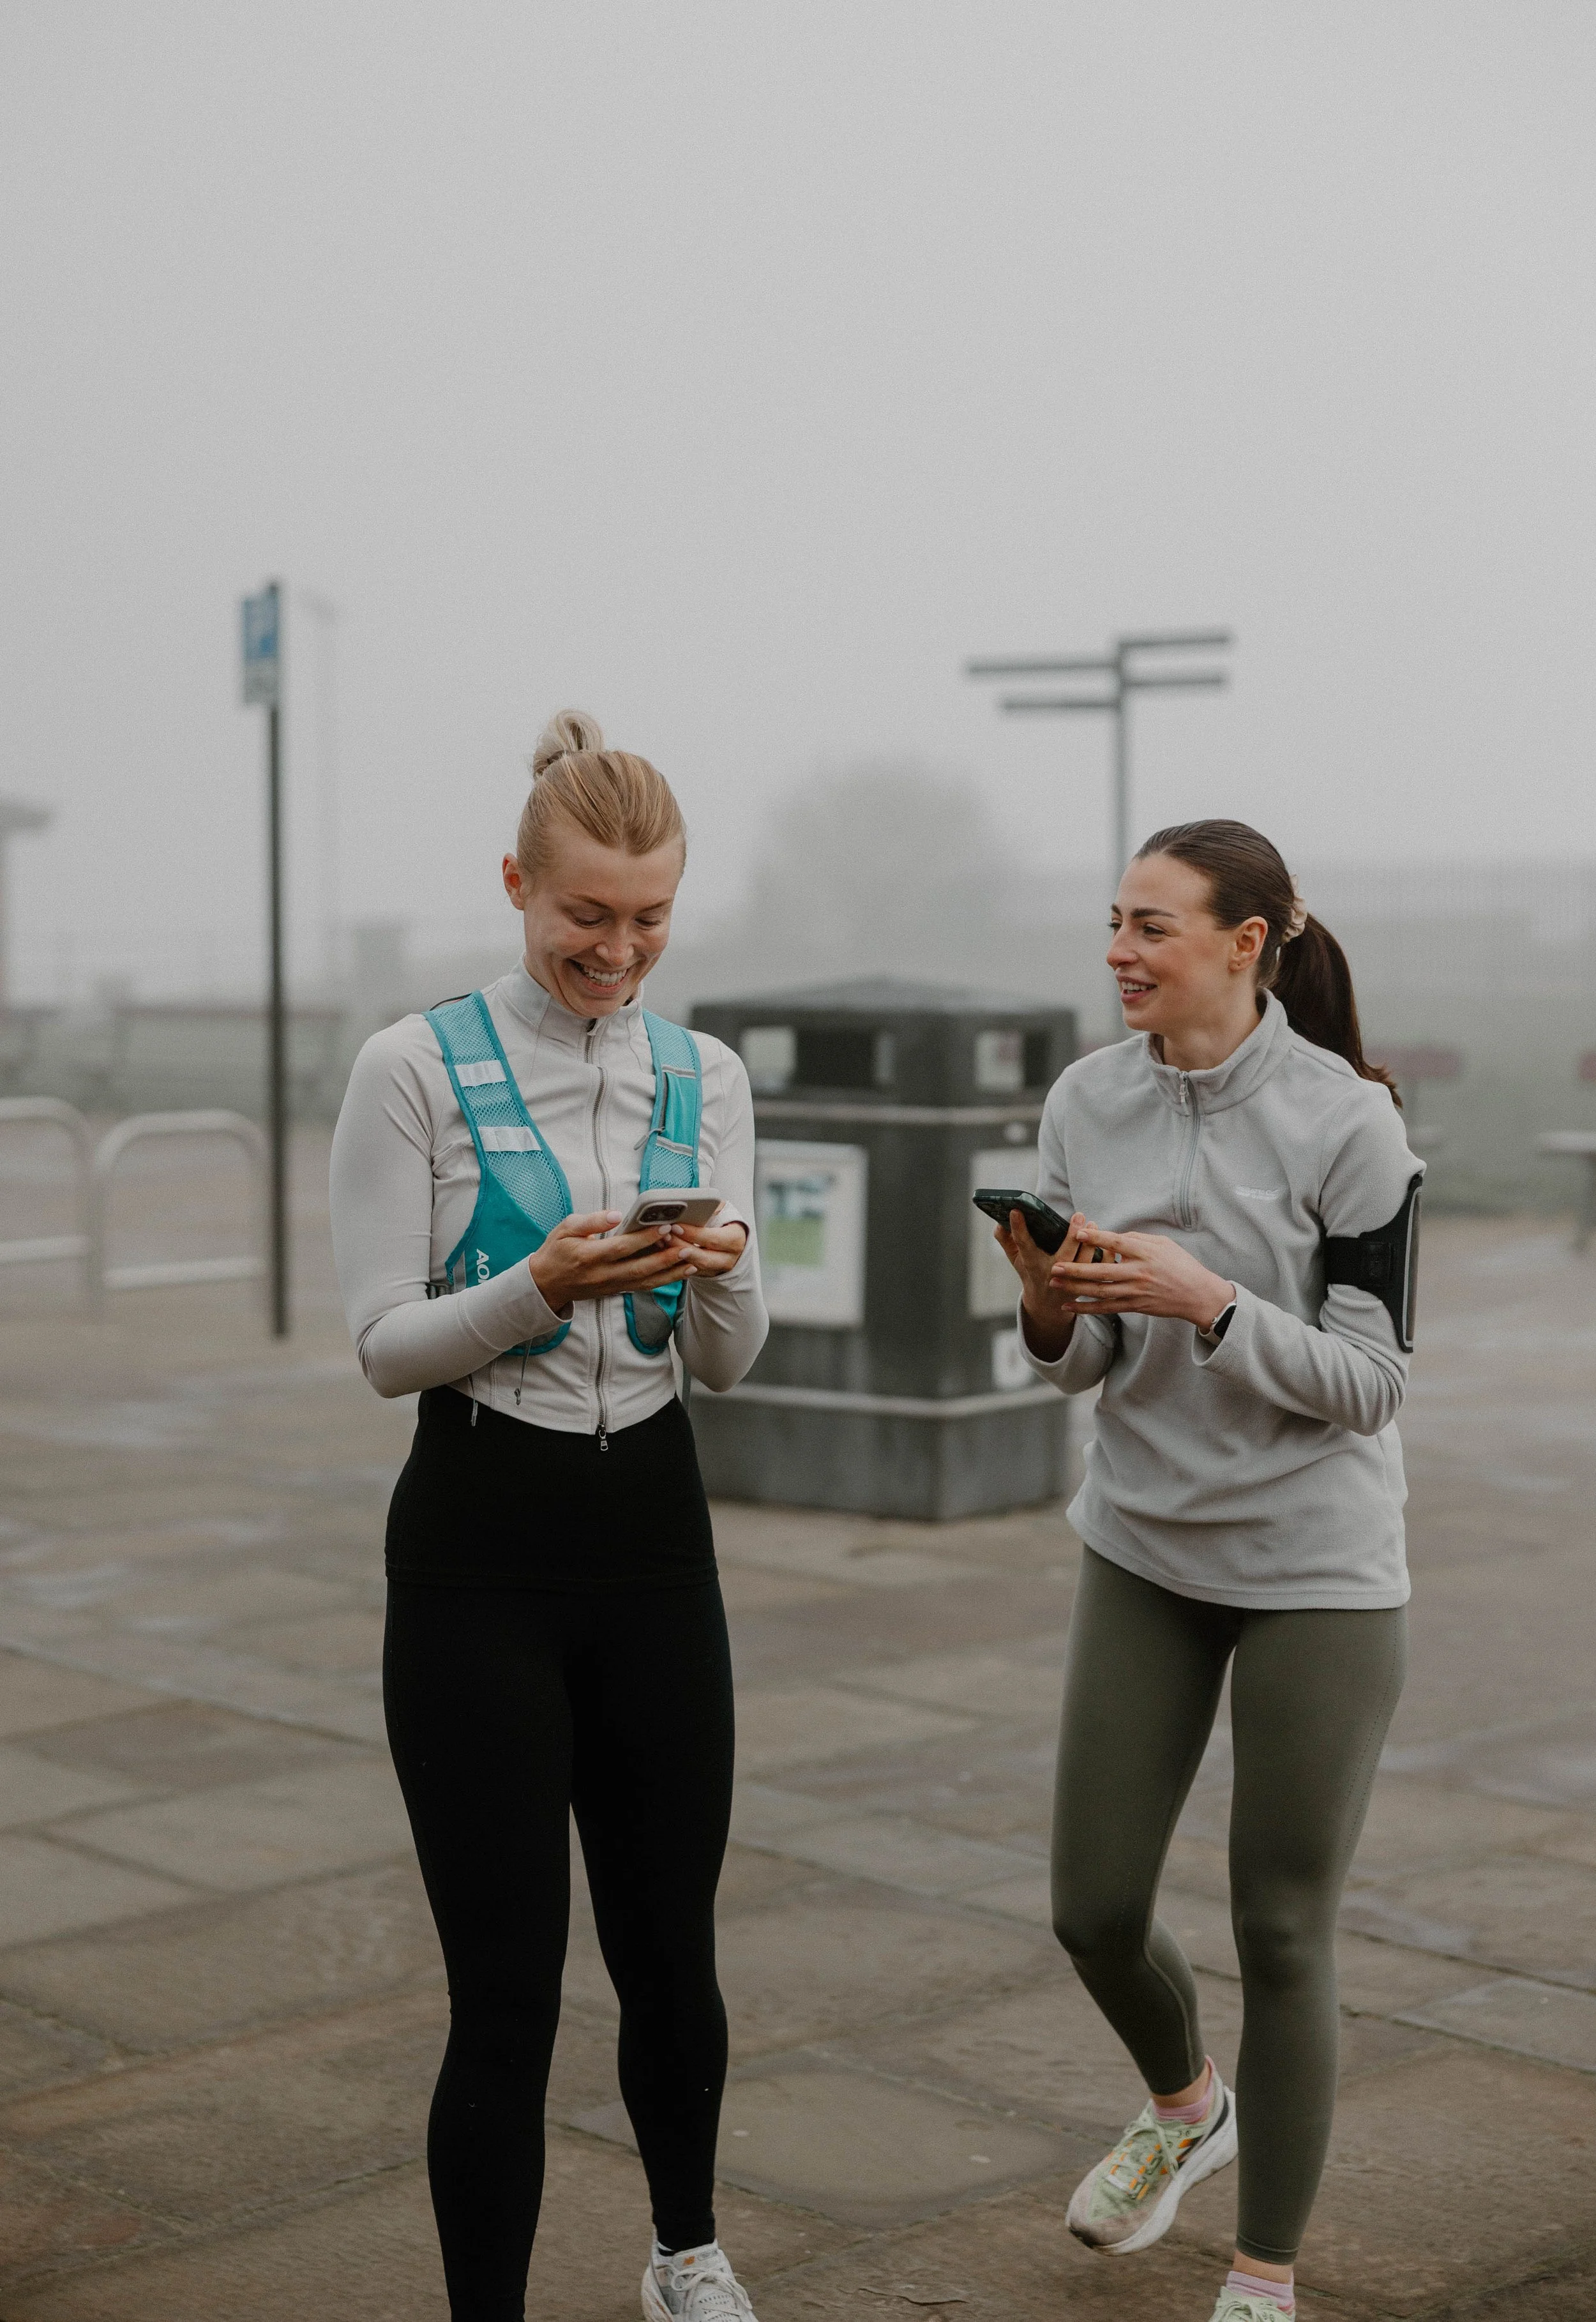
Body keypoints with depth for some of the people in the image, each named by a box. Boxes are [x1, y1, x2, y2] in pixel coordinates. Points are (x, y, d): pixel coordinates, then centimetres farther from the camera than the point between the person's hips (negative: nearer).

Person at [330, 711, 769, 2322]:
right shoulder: (417, 1069, -7)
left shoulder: (707, 1081, 6)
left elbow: (727, 1363, 5)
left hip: (652, 1535, 4)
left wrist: (721, 1274, -17)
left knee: (672, 1949, 16)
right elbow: (386, 1344, -8)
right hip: (479, 1543, -4)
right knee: (507, 1990, -4)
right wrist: (543, 1287, -25)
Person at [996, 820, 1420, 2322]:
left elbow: (1368, 1383, -13)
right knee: (1093, 1909, 6)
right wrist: (1051, 1307, -17)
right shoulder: (1087, 1103, -1)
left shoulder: (1348, 1123, -15)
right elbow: (1084, 1366, 5)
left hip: (1315, 1567, -4)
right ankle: (1186, 2107, 40)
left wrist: (1206, 1301, -26)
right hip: (1144, 1548, 5)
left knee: (1282, 1934, 3)